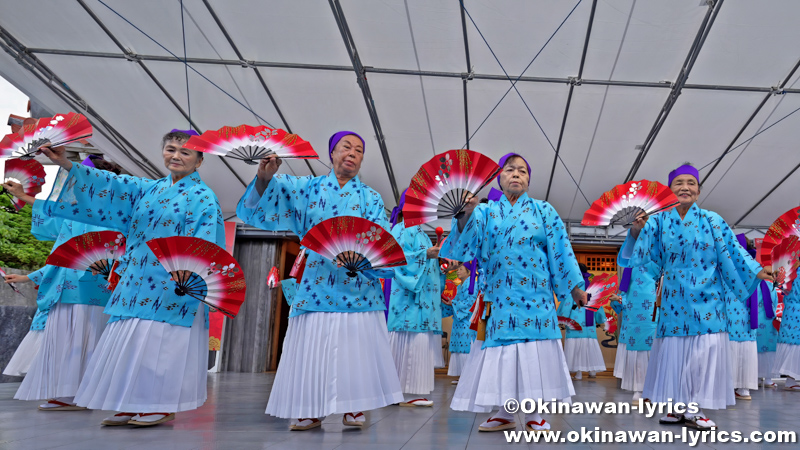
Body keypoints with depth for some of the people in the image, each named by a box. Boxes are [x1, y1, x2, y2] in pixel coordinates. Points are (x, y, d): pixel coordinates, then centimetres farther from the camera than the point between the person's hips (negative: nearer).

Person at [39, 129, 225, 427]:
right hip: (139, 280, 7)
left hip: (173, 285, -7)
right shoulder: (149, 189, 15)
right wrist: (66, 165, 1)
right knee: (135, 341, 9)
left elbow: (205, 243, -17)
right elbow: (111, 185, 10)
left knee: (162, 341, -4)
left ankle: (164, 406, 9)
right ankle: (133, 406, 19)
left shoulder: (202, 197, -5)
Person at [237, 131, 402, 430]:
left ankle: (353, 408, 15)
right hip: (316, 289, 1)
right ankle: (311, 412, 16)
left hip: (357, 290, 0)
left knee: (355, 352, -1)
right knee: (311, 352, 1)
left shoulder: (370, 198, 7)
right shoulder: (307, 189, 9)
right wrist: (265, 177, -12)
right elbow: (260, 203, 8)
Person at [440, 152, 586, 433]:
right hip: (500, 296, 1)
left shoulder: (543, 210, 9)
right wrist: (466, 213, -19)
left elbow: (559, 250, 6)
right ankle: (505, 414, 15)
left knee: (533, 351, -3)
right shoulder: (486, 212, 10)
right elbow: (464, 245, -4)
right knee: (502, 350, 3)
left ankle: (534, 415, 8)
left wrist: (575, 288, 2)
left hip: (535, 296, -1)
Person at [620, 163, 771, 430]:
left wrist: (758, 272, -7)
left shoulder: (711, 221, 0)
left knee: (704, 351, -4)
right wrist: (636, 231, -22)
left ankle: (694, 409, 6)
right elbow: (638, 254, -4)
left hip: (705, 299, -1)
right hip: (675, 300, 1)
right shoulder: (659, 222, 2)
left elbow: (733, 252, 2)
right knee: (674, 350, 4)